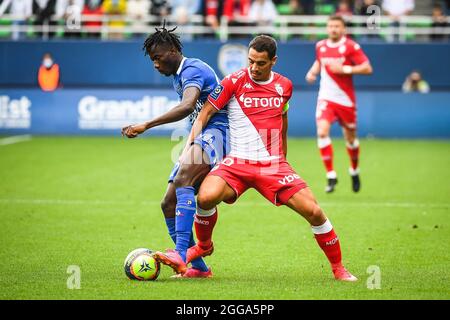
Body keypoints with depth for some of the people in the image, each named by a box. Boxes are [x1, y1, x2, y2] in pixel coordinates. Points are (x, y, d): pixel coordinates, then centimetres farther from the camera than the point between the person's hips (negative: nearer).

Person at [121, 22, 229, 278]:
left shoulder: (192, 69, -12)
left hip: (215, 133, -11)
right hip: (198, 137, 11)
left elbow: (187, 107, -31)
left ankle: (181, 253, -48)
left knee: (183, 179, -36)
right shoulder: (179, 76, 21)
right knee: (169, 204, 4)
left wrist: (147, 126, -36)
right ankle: (199, 267, 11)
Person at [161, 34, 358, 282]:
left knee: (313, 212, -10)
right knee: (205, 197, -29)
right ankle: (204, 247, 3)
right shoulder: (234, 82, -5)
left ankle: (338, 268, 11)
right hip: (237, 163, -2)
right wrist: (190, 146, -13)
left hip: (274, 165, 2)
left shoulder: (284, 86, 7)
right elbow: (204, 114, -2)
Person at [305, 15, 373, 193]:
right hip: (325, 98, 2)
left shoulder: (350, 46, -9)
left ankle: (354, 172, 39)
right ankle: (331, 176, -12)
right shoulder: (320, 46, 5)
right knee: (322, 132, -20)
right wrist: (312, 72, 6)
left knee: (350, 138, 10)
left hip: (345, 99, -2)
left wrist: (345, 69, -21)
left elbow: (367, 68, -12)